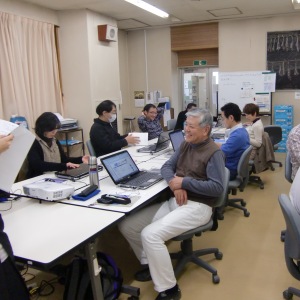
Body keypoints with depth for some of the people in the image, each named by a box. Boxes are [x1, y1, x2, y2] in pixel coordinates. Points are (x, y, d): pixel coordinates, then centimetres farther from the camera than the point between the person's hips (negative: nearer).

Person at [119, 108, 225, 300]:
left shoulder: (214, 153, -10)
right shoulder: (185, 145, 13)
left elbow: (217, 188, -19)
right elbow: (167, 166, 13)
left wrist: (184, 182, -17)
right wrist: (174, 183, -9)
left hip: (197, 206, -8)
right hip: (174, 201, 8)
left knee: (150, 234, -27)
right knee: (127, 225, -3)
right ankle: (151, 264, 19)